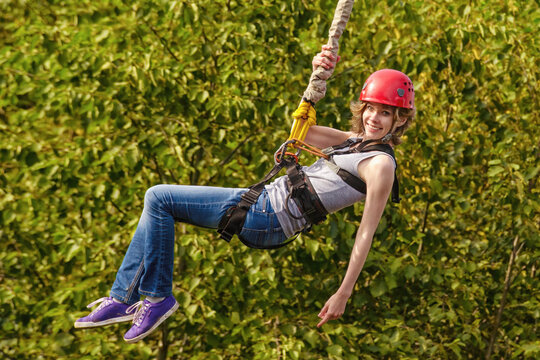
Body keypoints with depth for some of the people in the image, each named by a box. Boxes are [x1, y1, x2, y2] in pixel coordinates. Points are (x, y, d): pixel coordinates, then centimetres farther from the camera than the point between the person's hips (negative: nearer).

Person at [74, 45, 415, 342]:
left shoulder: (381, 163, -13)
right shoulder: (355, 142, 13)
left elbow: (367, 234, -16)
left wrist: (344, 294, -20)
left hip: (268, 218, -10)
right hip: (264, 202, 10)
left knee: (158, 198, -9)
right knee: (157, 202, 13)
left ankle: (158, 296, -2)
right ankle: (122, 298, 12)